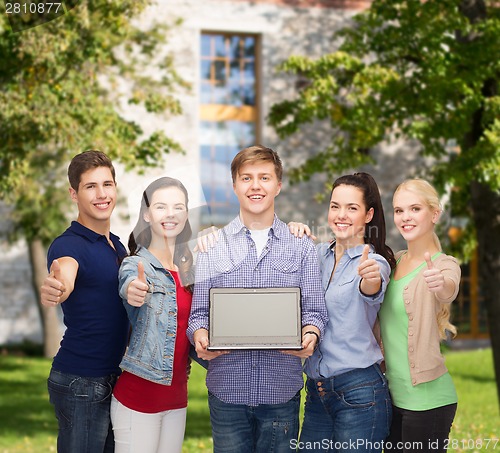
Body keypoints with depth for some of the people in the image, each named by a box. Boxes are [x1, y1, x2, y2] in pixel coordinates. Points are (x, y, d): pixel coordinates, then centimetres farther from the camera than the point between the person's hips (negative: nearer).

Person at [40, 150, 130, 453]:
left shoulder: (117, 245, 12)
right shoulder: (69, 244, -14)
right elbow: (65, 275, -37)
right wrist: (53, 289, -58)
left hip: (114, 378, 8)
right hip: (80, 382, -8)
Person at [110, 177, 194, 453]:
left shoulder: (189, 266, 8)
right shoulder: (135, 264, -9)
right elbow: (129, 286, -31)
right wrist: (133, 291, -56)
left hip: (177, 397, 6)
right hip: (139, 396, -6)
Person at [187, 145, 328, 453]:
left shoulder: (301, 247, 6)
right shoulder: (213, 246, 7)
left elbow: (314, 310, 3)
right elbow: (199, 312, 6)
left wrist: (310, 335, -18)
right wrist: (200, 336, -16)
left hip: (282, 390, 0)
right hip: (227, 389, 0)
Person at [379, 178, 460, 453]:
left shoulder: (444, 265, -10)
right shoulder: (393, 261, 10)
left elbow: (448, 292, -31)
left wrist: (440, 285, -55)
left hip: (426, 399, -6)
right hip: (393, 394, 6)